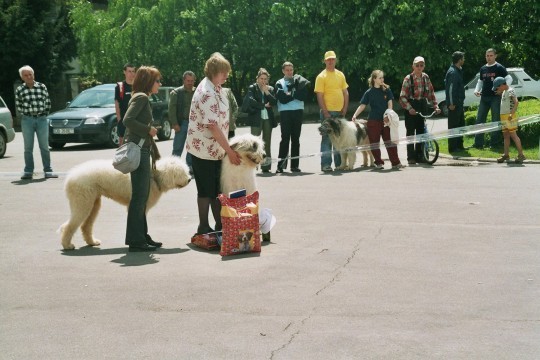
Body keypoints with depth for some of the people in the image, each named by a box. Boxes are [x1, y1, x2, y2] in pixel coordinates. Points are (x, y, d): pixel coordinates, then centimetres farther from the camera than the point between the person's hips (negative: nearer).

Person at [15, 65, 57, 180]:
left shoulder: (42, 87, 2)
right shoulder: (19, 90, 0)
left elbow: (48, 103, 9)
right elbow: (18, 106, 8)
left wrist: (44, 114, 5)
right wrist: (26, 114, 4)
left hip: (42, 119, 0)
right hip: (27, 120, 0)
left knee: (44, 146, 3)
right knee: (28, 147, 3)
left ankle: (48, 171, 7)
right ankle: (28, 172, 8)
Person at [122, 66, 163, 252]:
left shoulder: (143, 98, 20)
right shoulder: (141, 97, -10)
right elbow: (127, 120, -24)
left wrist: (155, 154, 25)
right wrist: (149, 129, -15)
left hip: (142, 151, 10)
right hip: (138, 151, -10)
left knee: (142, 196, 14)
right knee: (139, 196, -7)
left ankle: (141, 236, 21)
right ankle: (135, 240, -4)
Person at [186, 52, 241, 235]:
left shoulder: (215, 88, 9)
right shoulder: (207, 93, -21)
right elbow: (212, 126, -25)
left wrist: (227, 148, 14)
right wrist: (229, 150, -21)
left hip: (214, 149, 9)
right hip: (204, 149, -9)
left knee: (217, 189, 13)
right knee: (207, 190, 1)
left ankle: (220, 225, 20)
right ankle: (203, 227, 11)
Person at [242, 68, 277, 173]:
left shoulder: (270, 89, 14)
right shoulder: (252, 88, 3)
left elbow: (274, 102, 3)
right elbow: (251, 100, -11)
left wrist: (267, 92, -6)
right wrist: (263, 105, -9)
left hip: (268, 118, 4)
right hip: (256, 118, -4)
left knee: (267, 142, 5)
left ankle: (266, 166, 7)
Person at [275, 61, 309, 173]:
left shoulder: (299, 81, 12)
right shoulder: (279, 83, 7)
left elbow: (304, 96, -2)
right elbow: (282, 99, -7)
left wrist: (289, 94, -7)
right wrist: (294, 95, -5)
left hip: (298, 111, 2)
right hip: (285, 112, -2)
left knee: (295, 138, 5)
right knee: (285, 138, -7)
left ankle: (295, 165, 7)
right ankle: (281, 165, -7)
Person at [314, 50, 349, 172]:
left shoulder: (340, 75, 11)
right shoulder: (321, 76, -5)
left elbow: (345, 93, 14)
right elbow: (319, 96, -10)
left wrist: (344, 109, 4)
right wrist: (326, 113, -15)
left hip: (340, 112, 6)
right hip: (328, 112, -5)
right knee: (327, 139, -4)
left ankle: (339, 163, 19)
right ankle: (325, 164, 0)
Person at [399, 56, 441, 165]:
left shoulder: (425, 77, 5)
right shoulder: (408, 79, -9)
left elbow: (431, 93, 11)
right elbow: (402, 96, -12)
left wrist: (435, 106, 1)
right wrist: (409, 108, -23)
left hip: (422, 106, 4)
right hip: (411, 108, -4)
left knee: (421, 131, 8)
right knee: (411, 132, -1)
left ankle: (419, 155, 17)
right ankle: (411, 157, 3)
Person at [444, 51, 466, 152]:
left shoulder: (458, 70, 16)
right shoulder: (452, 72, -17)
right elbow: (450, 88, -21)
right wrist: (451, 103, -22)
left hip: (458, 103, 10)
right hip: (454, 104, -10)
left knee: (460, 124, 16)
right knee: (453, 126, -5)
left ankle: (459, 145, 24)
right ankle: (453, 147, -1)